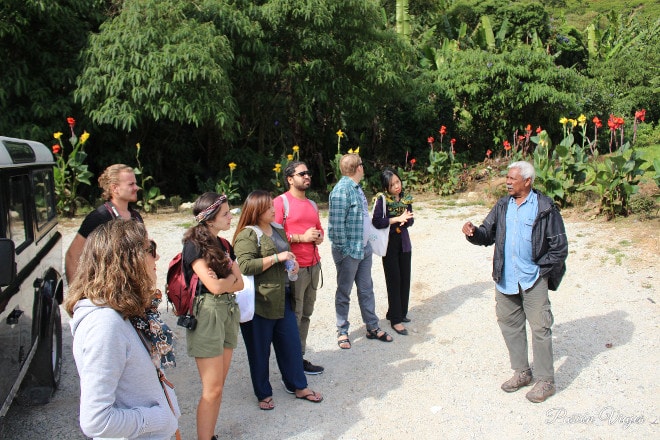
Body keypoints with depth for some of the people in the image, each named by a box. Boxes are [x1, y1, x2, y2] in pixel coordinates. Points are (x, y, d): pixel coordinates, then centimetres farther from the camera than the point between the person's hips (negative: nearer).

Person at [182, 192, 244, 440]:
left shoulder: (224, 245, 11)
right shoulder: (195, 245, -12)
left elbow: (240, 283, 5)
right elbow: (214, 286, -18)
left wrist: (222, 282, -12)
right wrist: (231, 278, 0)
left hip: (228, 312, 7)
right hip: (206, 314, -7)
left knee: (218, 386, 12)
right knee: (212, 389, -3)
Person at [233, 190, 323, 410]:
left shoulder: (278, 229, 11)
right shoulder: (247, 235, -14)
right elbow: (245, 266, -27)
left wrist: (292, 263, 6)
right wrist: (276, 257, -23)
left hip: (283, 297, 7)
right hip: (259, 302, -7)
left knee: (291, 343, 14)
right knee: (259, 350, 8)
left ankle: (298, 386, 31)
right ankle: (263, 394, 26)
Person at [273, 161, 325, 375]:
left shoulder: (312, 204, 19)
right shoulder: (281, 202, -5)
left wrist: (319, 237, 7)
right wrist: (302, 237, -16)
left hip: (313, 266, 7)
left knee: (306, 314, 10)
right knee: (293, 317, -5)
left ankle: (300, 357, 20)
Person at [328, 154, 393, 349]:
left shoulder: (356, 187, 10)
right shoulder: (342, 190, -19)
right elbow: (337, 224, -22)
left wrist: (366, 243, 13)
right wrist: (344, 249, -19)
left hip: (364, 248, 9)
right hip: (348, 251, -8)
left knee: (366, 289, 17)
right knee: (344, 293, 8)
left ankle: (372, 328, 30)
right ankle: (342, 332, 22)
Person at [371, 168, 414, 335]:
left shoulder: (406, 199, 5)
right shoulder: (382, 199, -11)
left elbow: (410, 220, 10)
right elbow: (376, 222, -19)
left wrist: (406, 220, -12)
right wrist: (397, 219, -23)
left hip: (404, 242, 5)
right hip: (389, 243, -5)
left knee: (405, 279, 9)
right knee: (394, 280, -3)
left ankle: (401, 312, 25)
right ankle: (396, 320, 4)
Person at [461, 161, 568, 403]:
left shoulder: (545, 207, -8)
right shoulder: (503, 206, 8)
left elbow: (559, 246, -6)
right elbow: (488, 235, 6)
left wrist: (540, 269, -8)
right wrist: (473, 232, -15)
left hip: (533, 280, -6)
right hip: (505, 279, 6)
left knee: (540, 328, 0)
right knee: (509, 324, 15)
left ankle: (545, 380, 15)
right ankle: (522, 372, 31)